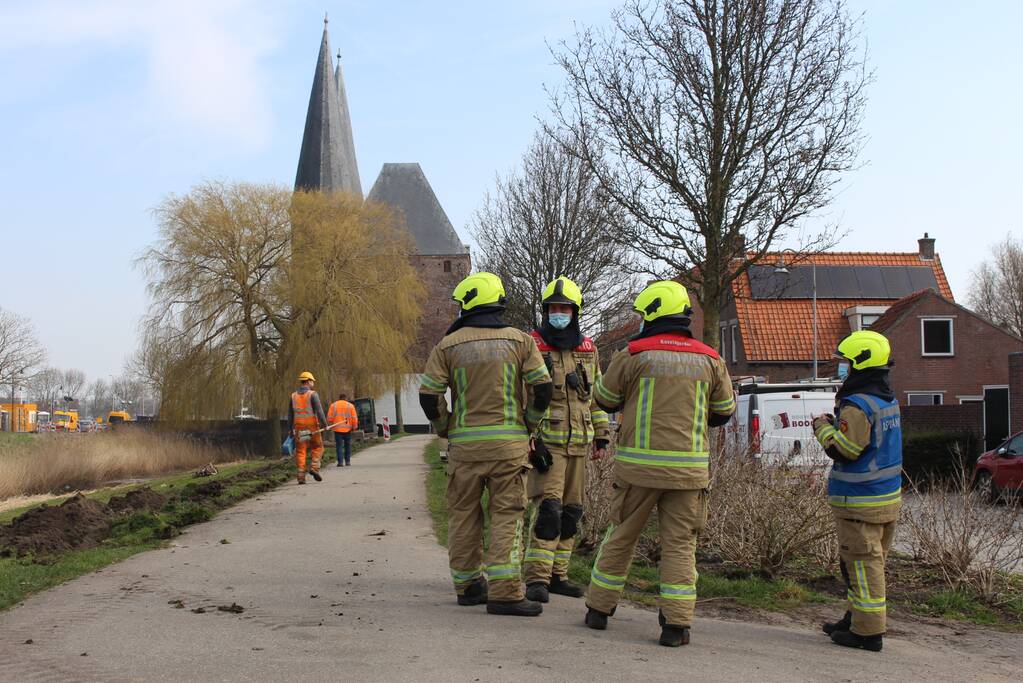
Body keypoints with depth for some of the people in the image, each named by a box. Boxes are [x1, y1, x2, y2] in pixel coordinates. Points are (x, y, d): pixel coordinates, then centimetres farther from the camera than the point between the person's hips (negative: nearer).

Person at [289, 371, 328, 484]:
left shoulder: (293, 395, 9)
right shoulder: (313, 394, -5)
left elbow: (290, 414, 11)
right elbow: (319, 411, -14)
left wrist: (291, 429, 15)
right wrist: (324, 424, -8)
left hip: (298, 427, 4)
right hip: (312, 427, -4)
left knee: (300, 452, 4)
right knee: (317, 448, 13)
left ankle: (301, 476, -2)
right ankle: (314, 467, -6)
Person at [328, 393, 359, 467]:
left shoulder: (333, 405, 4)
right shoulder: (350, 406, 3)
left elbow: (329, 418, 0)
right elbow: (354, 418, -2)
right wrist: (355, 427, 10)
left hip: (337, 429, -1)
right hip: (347, 429, 1)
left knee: (339, 446, 1)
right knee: (348, 445, 14)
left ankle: (340, 462, -6)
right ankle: (347, 461, 14)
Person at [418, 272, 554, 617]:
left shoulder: (449, 345, 1)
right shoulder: (520, 341, 2)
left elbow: (429, 395, -3)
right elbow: (543, 388, -4)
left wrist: (445, 430, 12)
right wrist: (528, 425, 9)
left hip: (464, 444, 1)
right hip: (508, 442, -1)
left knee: (463, 514, 13)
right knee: (507, 515, -1)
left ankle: (468, 584, 21)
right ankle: (504, 592, -10)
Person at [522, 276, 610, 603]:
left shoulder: (588, 349, 12)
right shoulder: (531, 346, -5)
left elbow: (597, 396, 19)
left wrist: (601, 435, 15)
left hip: (579, 442, 6)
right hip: (546, 440, -6)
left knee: (570, 511, 9)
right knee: (548, 508, -15)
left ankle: (556, 574, 18)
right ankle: (536, 579, -13)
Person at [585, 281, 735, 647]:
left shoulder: (633, 355, -5)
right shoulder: (709, 360, 3)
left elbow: (604, 398, 7)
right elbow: (724, 411, 15)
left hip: (638, 465, -1)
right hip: (688, 468, 1)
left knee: (620, 536, 13)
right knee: (680, 544, 7)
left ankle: (599, 608, 23)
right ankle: (676, 623, 3)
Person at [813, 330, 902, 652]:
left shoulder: (857, 405, -19)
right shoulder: (889, 400, 11)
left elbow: (845, 450, -20)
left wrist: (823, 427, -4)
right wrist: (837, 422, 10)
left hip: (859, 500, -10)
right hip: (889, 495, 10)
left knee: (862, 563, -4)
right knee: (870, 561, 17)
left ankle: (868, 631, -1)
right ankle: (857, 618, 28)